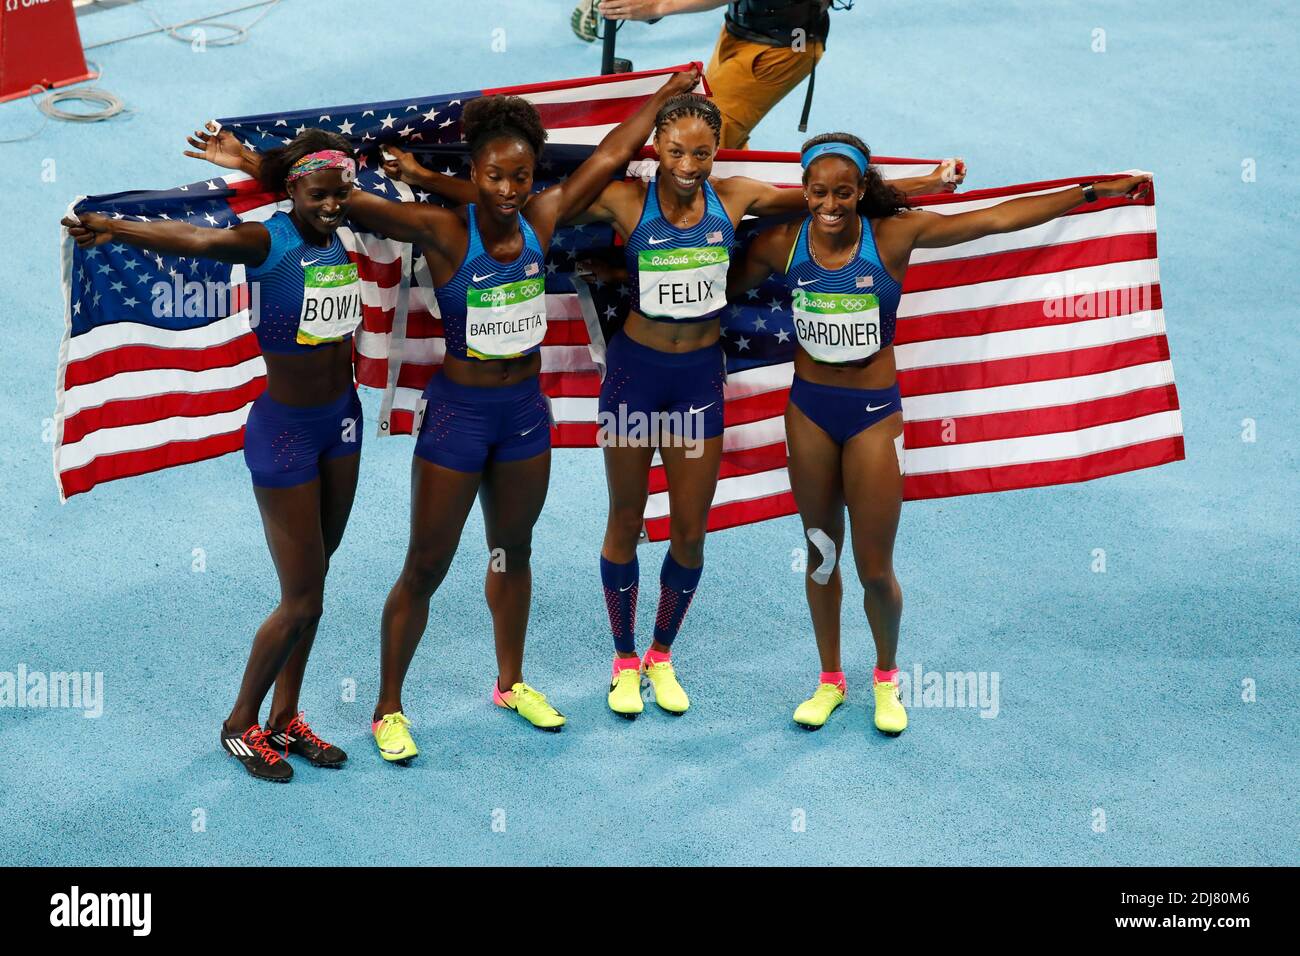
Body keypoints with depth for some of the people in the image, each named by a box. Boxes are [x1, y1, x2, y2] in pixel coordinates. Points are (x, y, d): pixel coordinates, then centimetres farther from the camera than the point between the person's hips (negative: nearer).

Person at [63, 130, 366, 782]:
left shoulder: (337, 233, -1)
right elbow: (193, 239, -41)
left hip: (341, 420, 7)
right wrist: (117, 230, -56)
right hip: (285, 432, -7)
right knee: (302, 600, -1)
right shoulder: (268, 243, -21)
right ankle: (240, 725, 20)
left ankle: (285, 719, 29)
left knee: (314, 576, 15)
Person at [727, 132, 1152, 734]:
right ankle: (830, 681, 34)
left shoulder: (894, 235, -13)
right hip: (808, 410, 2)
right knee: (821, 556, 15)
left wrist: (1094, 192, -14)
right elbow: (723, 290, 7)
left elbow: (998, 218, -13)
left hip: (874, 412, -2)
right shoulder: (781, 244, -8)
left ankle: (887, 679, 31)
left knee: (875, 570, 3)